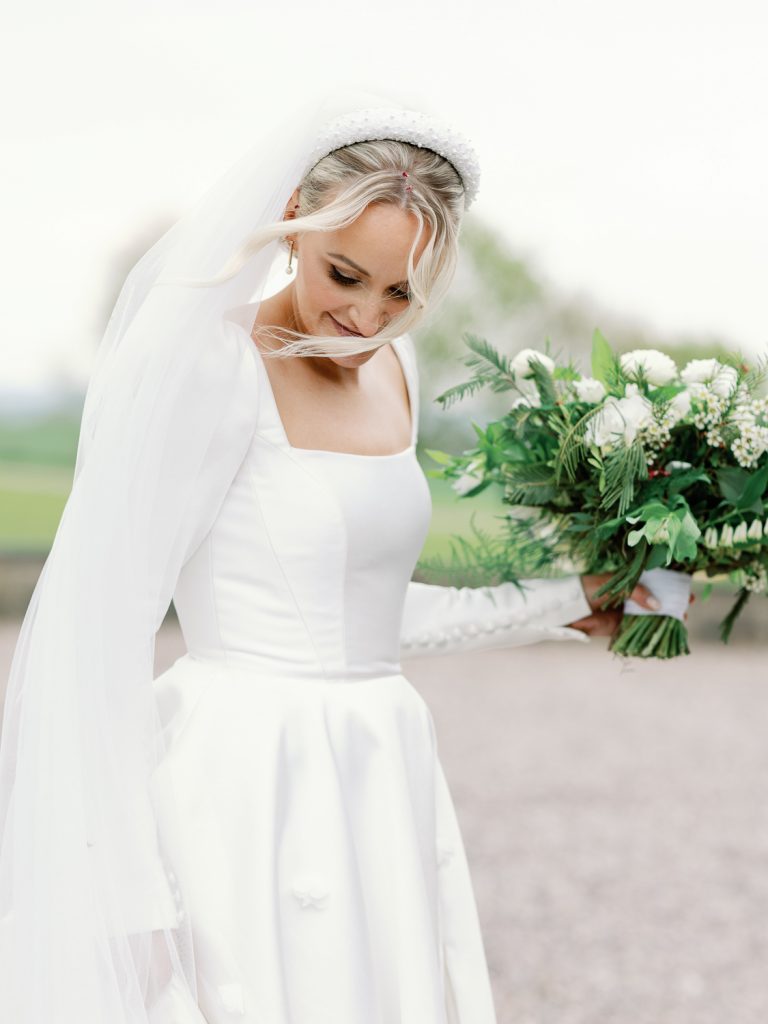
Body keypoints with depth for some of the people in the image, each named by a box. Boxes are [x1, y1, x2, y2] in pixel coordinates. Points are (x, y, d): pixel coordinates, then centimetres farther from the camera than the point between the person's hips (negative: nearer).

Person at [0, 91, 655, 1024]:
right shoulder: (213, 363, -13)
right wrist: (131, 905, -18)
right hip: (250, 797, -7)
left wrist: (567, 604, 22)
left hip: (378, 791, 7)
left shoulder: (391, 366, 10)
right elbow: (96, 630, -16)